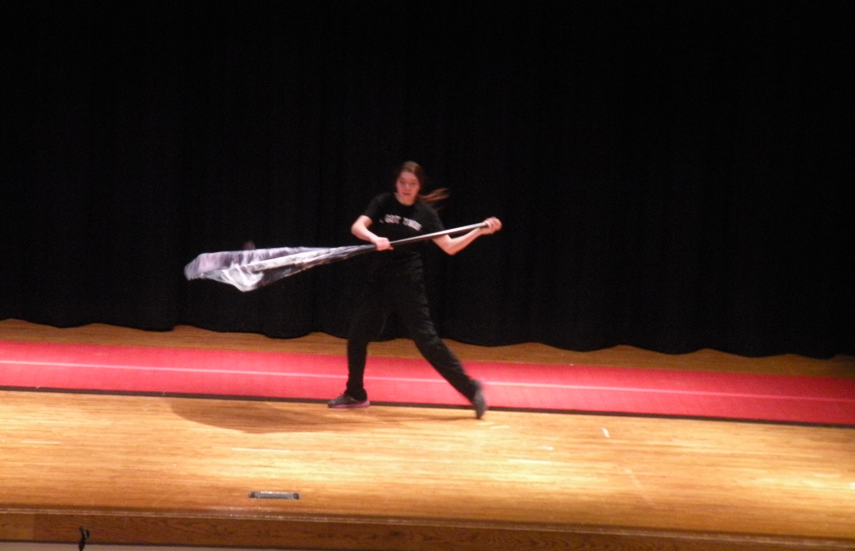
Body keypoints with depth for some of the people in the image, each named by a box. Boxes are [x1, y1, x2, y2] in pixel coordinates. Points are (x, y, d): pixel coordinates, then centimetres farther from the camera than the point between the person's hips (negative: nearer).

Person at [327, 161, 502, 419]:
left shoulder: (425, 213, -1)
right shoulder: (382, 203, 0)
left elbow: (450, 246, 0)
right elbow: (357, 227, -15)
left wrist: (478, 232, -11)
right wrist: (374, 238, -35)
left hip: (409, 284, -2)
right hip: (380, 281, 3)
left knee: (427, 339, -7)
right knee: (357, 336, 4)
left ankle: (470, 388, -1)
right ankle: (355, 394, 22)